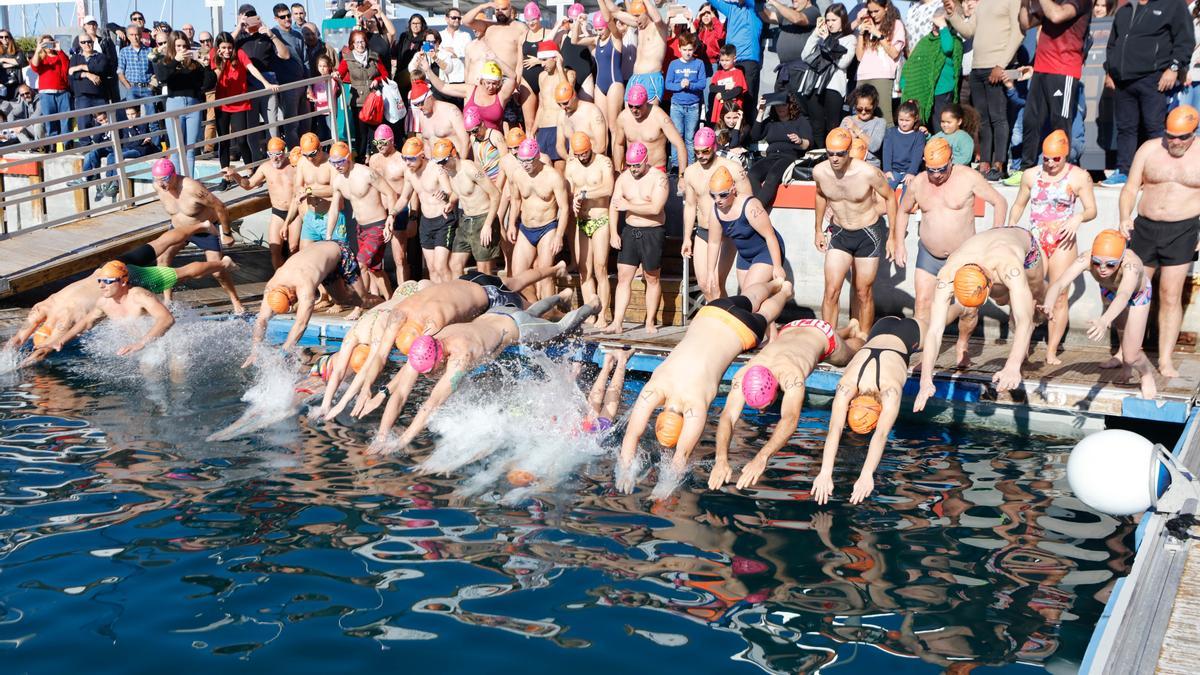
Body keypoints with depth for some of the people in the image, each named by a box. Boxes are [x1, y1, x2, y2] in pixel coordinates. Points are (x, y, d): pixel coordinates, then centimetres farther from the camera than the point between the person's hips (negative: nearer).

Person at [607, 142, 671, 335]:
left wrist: (628, 206, -17)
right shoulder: (623, 178, 6)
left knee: (652, 278, 5)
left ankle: (650, 322, 13)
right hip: (629, 231, 4)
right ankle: (617, 323, -2)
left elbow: (656, 208, -20)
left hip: (652, 233, -4)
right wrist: (614, 233, -6)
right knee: (623, 277, -1)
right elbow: (613, 205, 4)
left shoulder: (659, 178, -9)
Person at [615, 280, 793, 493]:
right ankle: (775, 284, 67)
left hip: (742, 330, -3)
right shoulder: (653, 389, -31)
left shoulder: (695, 406, -40)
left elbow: (681, 457, -38)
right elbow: (631, 435, -32)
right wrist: (626, 471, -42)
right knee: (750, 300, 35)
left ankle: (785, 291, 64)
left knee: (762, 316, 32)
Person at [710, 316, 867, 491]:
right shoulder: (744, 375, -43)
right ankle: (849, 329, 66)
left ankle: (857, 335, 68)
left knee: (848, 355, 33)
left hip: (822, 334, -3)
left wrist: (761, 458, -82)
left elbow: (790, 419, -68)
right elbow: (728, 417, -52)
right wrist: (721, 459, -70)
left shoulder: (791, 375, -55)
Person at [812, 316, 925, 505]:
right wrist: (825, 473, -62)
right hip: (881, 329, 2)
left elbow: (881, 434, -56)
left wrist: (867, 475, -68)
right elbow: (834, 429, -50)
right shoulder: (846, 386, -40)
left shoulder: (890, 390, -47)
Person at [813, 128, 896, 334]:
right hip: (839, 232, 3)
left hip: (869, 233, -3)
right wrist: (818, 229, 17)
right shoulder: (819, 172, -13)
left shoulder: (868, 173, -24)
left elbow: (889, 197, -7)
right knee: (831, 291, -7)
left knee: (864, 293, 5)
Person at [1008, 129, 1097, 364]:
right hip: (1035, 242, 1)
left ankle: (1052, 351, 5)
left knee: (1059, 298, -1)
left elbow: (1092, 209, 0)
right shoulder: (1031, 175, 7)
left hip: (1063, 243, -1)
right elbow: (1019, 205, 18)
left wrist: (1079, 217, -21)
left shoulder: (1079, 177, -1)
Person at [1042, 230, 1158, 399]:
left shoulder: (1130, 263, -47)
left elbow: (1123, 296, -64)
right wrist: (1048, 304, -74)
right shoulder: (1086, 258, -40)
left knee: (1131, 357, -6)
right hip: (1109, 290, 3)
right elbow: (1059, 284, -52)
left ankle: (1147, 374, 26)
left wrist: (1105, 321, -82)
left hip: (1137, 294, -3)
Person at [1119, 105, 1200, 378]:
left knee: (1170, 297, -2)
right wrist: (1124, 218, -13)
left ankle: (1166, 360, 4)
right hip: (1145, 227, 2)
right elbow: (1130, 188, 4)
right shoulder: (1149, 149, 3)